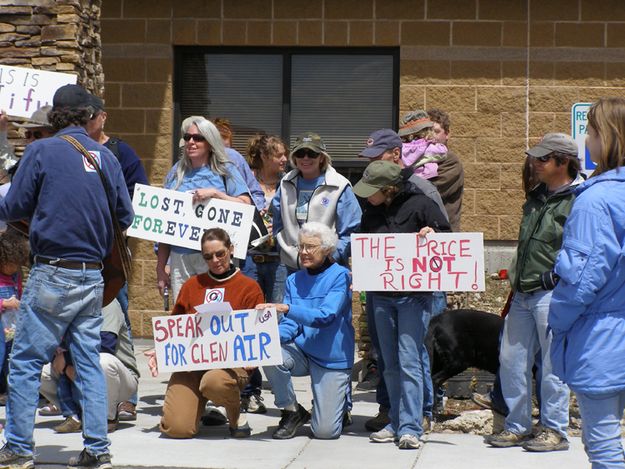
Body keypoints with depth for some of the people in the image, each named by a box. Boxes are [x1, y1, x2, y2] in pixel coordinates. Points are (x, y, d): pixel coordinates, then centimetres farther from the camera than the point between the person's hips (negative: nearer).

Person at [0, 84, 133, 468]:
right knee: (89, 361, 10)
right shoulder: (107, 158, 6)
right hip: (93, 275, 5)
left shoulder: (42, 151, -6)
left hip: (52, 274, -5)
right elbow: (125, 216, 9)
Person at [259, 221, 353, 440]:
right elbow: (289, 325, 0)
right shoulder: (294, 280, 6)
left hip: (332, 357, -4)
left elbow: (326, 316, -24)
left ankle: (340, 400, 27)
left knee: (324, 431, -11)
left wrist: (286, 308, -35)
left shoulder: (339, 276, -10)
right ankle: (292, 412, -5)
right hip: (301, 352, 4)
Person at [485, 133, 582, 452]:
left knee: (552, 365, -1)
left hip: (553, 294, -8)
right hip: (523, 294, 8)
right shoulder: (537, 196, 16)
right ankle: (517, 427, 20)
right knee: (511, 360, 10)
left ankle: (555, 431, 9)